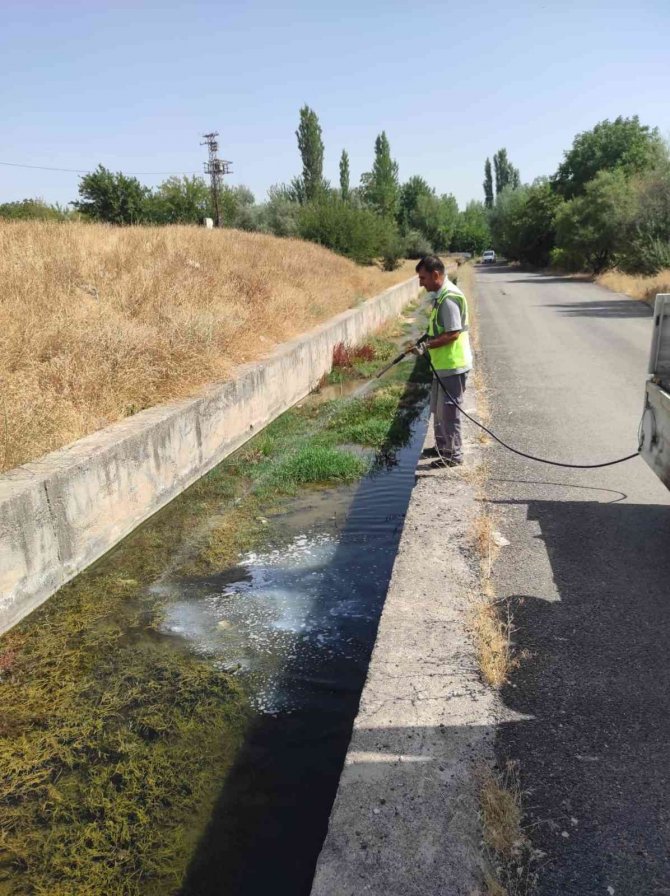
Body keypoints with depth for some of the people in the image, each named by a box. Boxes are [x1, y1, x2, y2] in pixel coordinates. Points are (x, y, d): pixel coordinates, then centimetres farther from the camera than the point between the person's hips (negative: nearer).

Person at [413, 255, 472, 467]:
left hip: (452, 365, -10)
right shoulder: (439, 295, 11)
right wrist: (426, 340, 10)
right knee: (438, 409, 20)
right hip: (443, 364, 10)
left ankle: (453, 454, 12)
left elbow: (453, 334, -24)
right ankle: (442, 447, 34)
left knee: (449, 410, 0)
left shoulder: (449, 298, -20)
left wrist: (427, 345, -20)